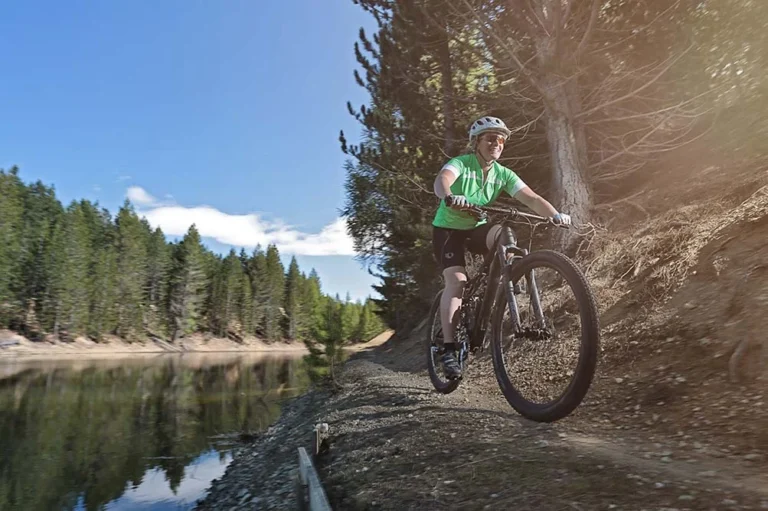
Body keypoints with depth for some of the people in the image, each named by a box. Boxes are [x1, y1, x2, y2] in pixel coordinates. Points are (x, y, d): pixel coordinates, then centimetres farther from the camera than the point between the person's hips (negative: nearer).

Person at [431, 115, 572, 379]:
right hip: (448, 229, -4)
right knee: (457, 280, -23)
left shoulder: (503, 174, -5)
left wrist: (555, 214, -34)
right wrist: (449, 197, -62)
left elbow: (532, 198, -15)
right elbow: (441, 181, -39)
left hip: (476, 229, 4)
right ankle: (448, 347, -20)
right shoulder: (460, 164, -17)